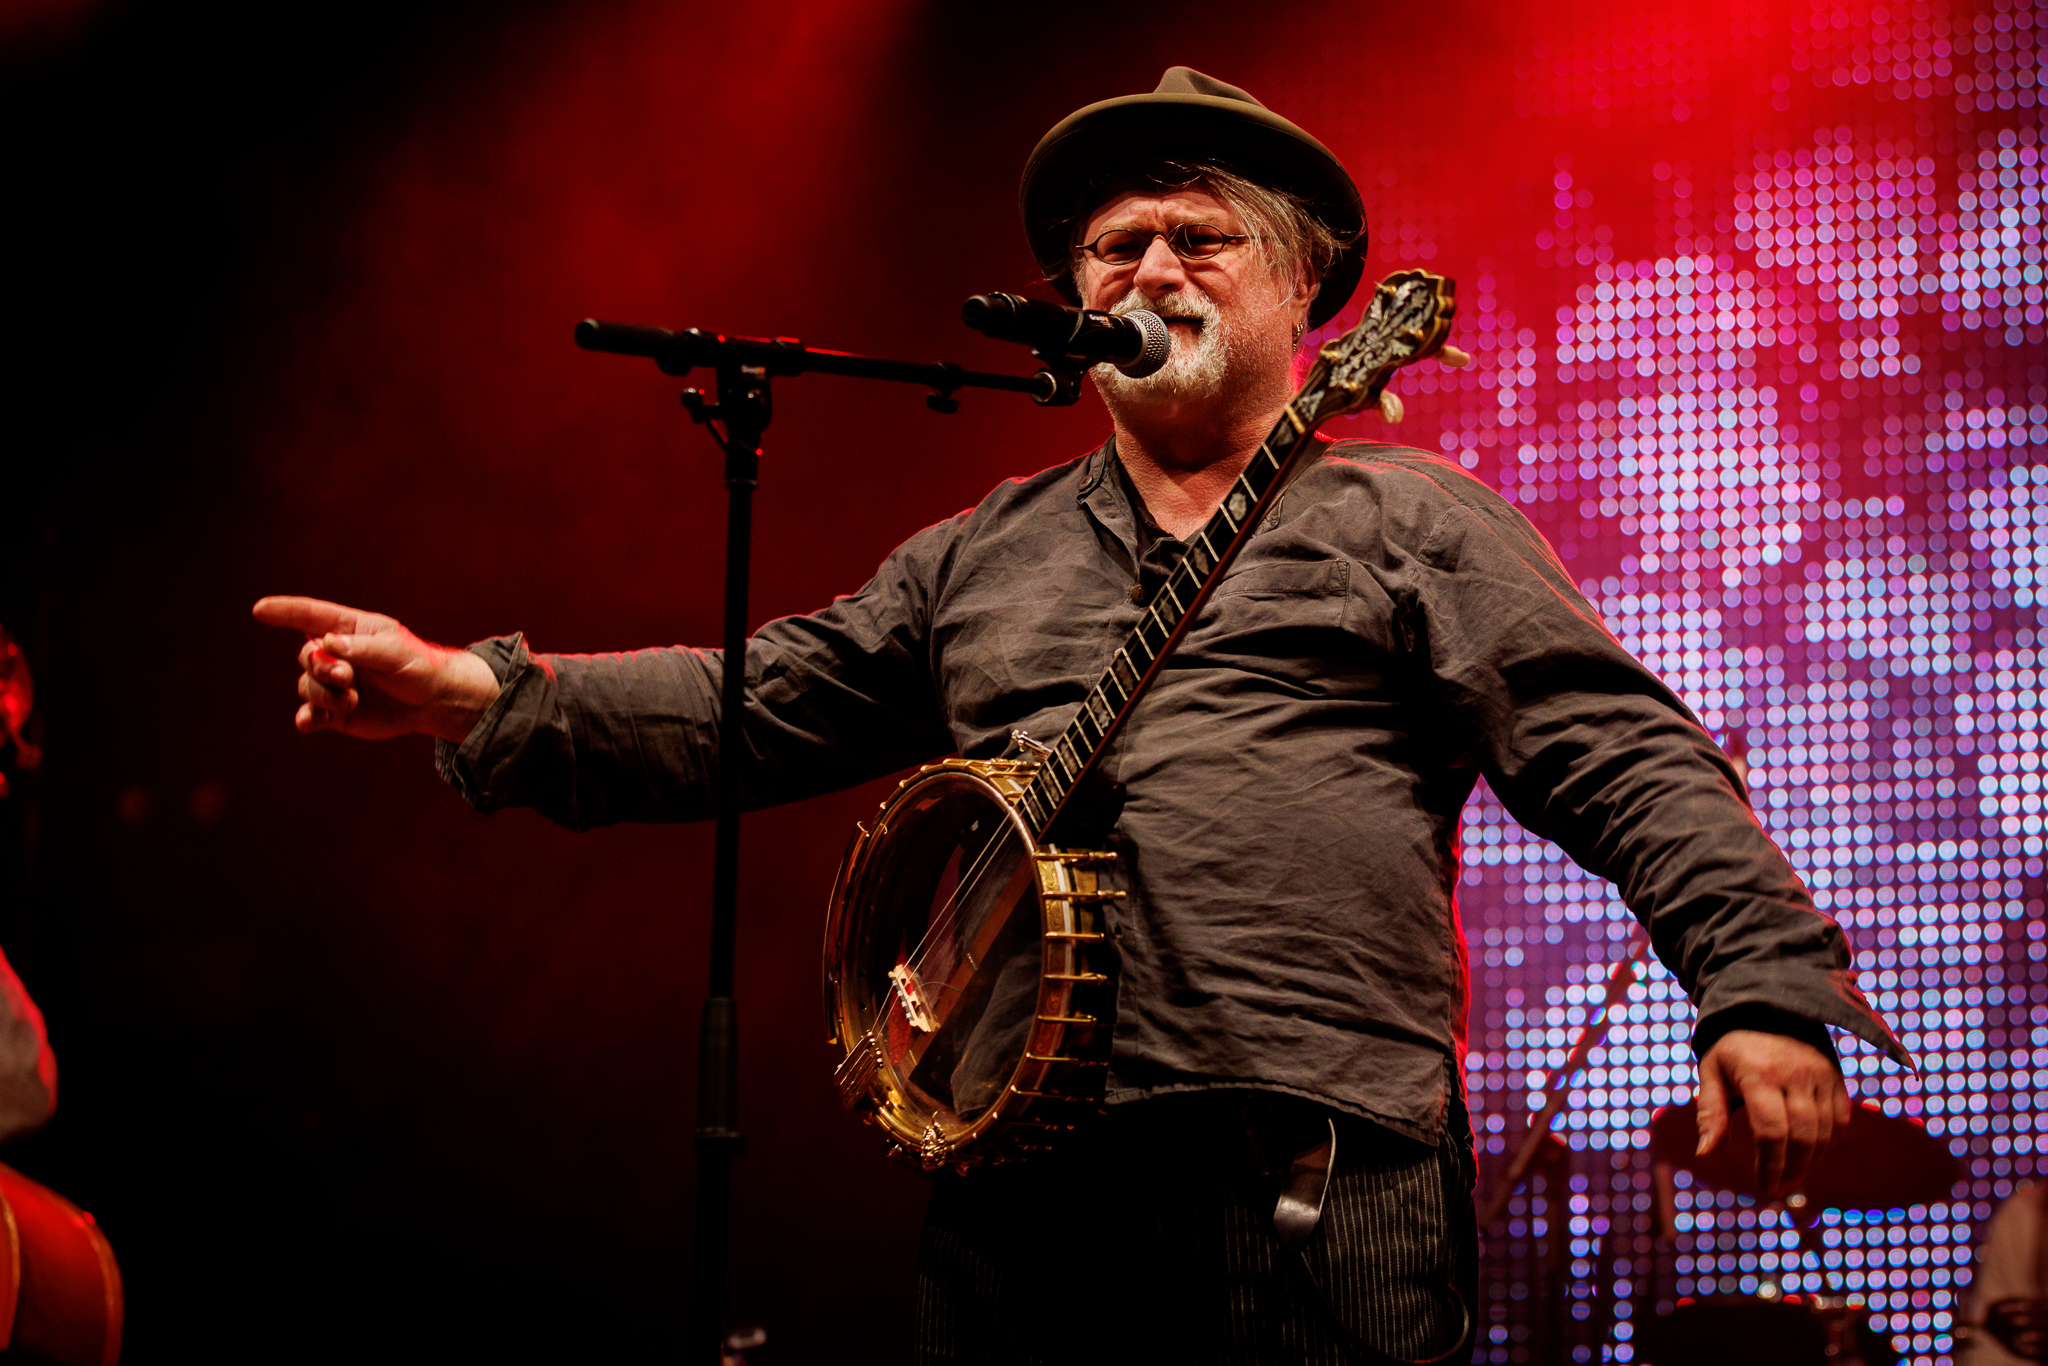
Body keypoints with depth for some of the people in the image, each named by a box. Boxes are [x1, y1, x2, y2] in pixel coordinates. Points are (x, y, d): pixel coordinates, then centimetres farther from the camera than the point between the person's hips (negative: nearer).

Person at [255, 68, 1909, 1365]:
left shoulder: (1407, 522, 10)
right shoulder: (981, 558, 24)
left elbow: (1621, 757, 1)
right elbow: (755, 701, 19)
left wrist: (1766, 984, -14)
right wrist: (479, 695, 6)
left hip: (1312, 1173, -4)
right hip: (1016, 1185, 5)